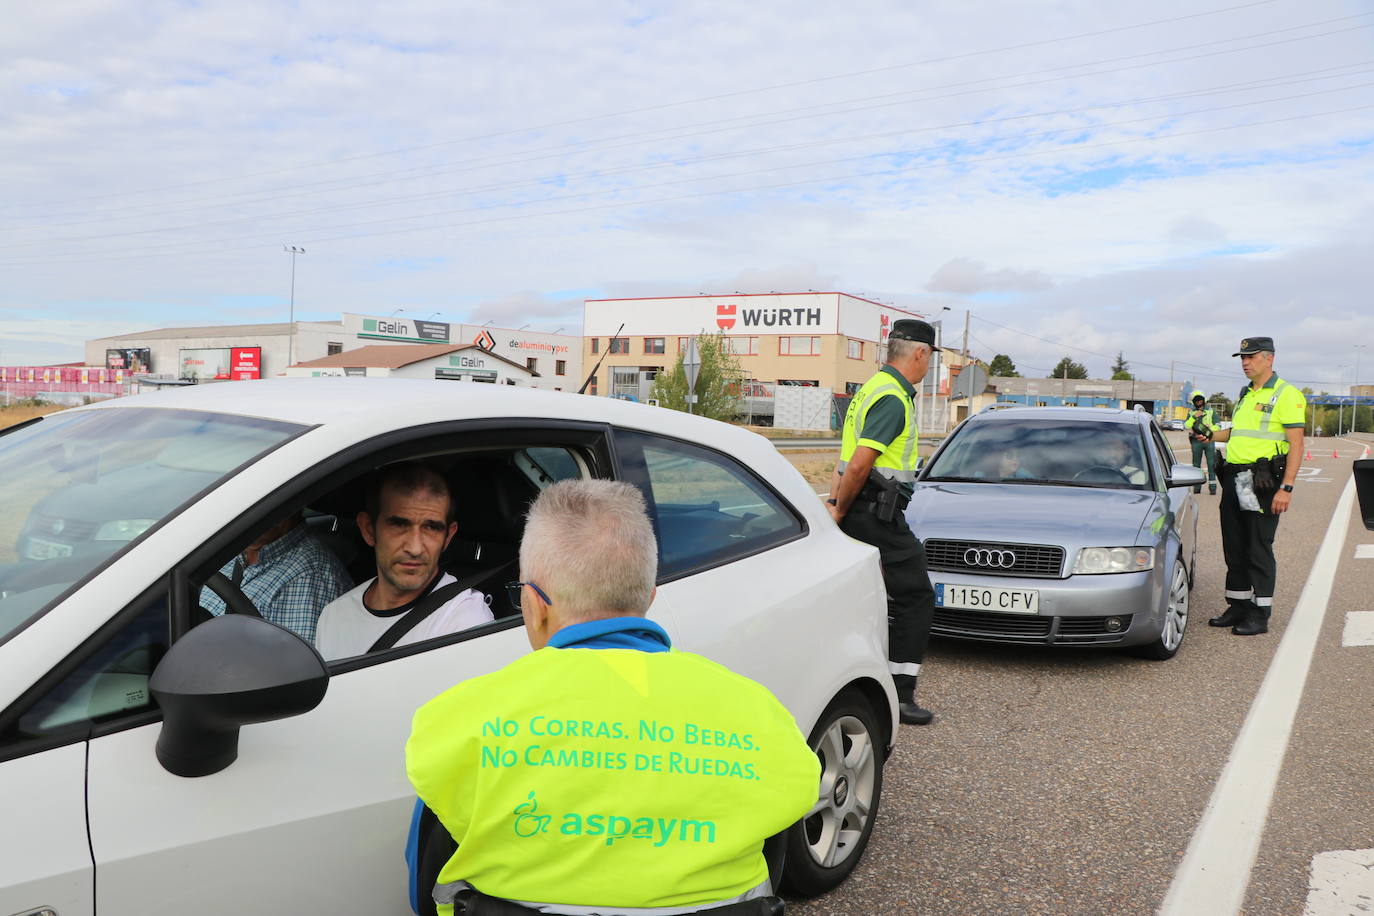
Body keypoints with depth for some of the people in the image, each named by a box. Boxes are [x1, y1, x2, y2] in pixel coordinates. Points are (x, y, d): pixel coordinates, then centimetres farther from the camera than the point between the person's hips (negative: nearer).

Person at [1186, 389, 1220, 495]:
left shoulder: (1211, 411, 12)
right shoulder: (1191, 412, 14)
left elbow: (1218, 426, 8)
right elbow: (1187, 426, 2)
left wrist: (1210, 428, -12)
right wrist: (1194, 417, -10)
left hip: (1209, 440, -1)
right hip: (1196, 441, 1)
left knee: (1211, 465, -5)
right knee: (1196, 465, 4)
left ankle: (1212, 487, -5)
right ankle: (1197, 487, 9)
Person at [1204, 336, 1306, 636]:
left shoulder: (1286, 394, -7)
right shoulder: (1245, 395, 17)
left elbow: (1296, 445, -12)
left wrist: (1286, 488, -19)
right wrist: (1212, 435, 10)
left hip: (1262, 482, -8)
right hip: (1234, 479, 8)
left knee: (1259, 549, -4)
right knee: (1234, 547, 11)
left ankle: (1260, 615, 4)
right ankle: (1239, 606, 22)